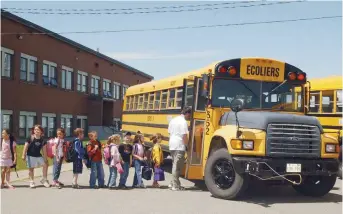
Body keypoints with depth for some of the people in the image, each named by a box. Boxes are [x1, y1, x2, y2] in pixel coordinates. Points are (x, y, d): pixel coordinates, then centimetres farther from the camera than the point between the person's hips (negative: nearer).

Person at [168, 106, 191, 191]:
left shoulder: (173, 120, 14)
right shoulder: (183, 122, -12)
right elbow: (184, 136, -17)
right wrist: (188, 146, -10)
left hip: (172, 145, 8)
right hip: (179, 146, -8)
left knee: (175, 165, 17)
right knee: (177, 166, -3)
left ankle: (173, 183, 20)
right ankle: (175, 186, 0)